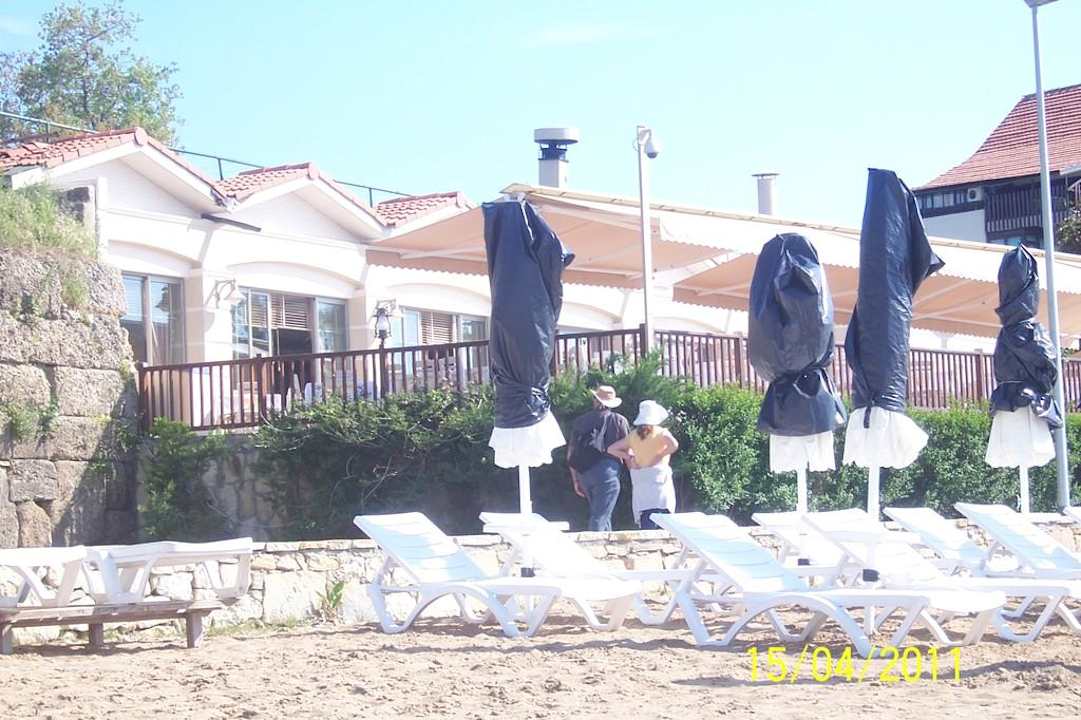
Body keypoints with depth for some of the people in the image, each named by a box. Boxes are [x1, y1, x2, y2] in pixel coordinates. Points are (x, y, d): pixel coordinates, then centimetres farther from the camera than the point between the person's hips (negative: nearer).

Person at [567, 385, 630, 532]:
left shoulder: (581, 421, 14)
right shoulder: (619, 421, 4)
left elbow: (571, 453, 15)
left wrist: (576, 480, 22)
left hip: (583, 472, 4)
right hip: (607, 470, -4)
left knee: (603, 515, 20)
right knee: (599, 518, -7)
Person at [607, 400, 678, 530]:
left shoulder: (633, 435, 9)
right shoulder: (661, 432, -3)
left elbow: (611, 449, 10)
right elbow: (674, 445, -21)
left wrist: (628, 457, 9)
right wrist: (660, 455, -8)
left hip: (639, 480, 4)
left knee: (646, 525, 2)